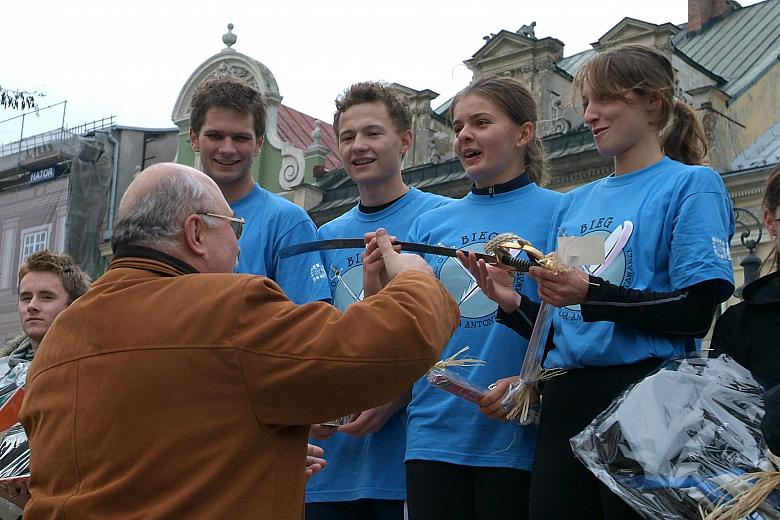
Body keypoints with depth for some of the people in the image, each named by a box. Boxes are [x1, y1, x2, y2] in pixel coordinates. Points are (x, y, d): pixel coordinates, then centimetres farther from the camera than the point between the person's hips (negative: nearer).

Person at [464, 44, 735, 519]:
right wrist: (514, 305, -1)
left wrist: (591, 295, -19)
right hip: (566, 404, 6)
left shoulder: (691, 185, 1)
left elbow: (697, 312, -10)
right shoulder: (574, 204, 19)